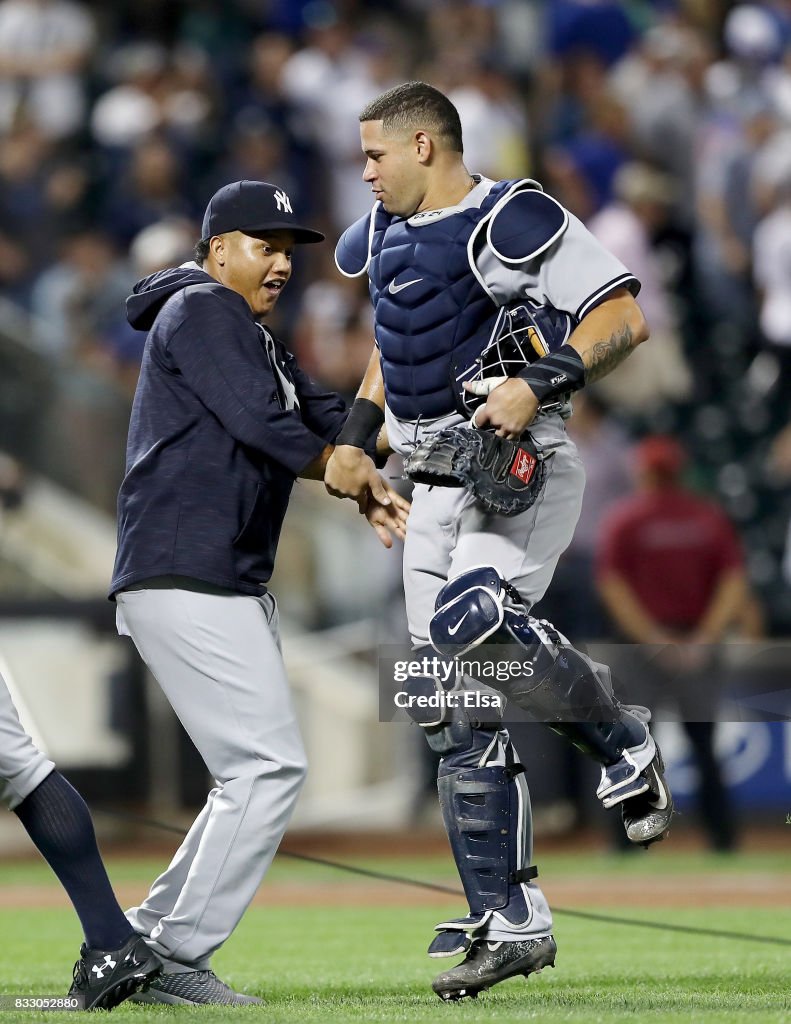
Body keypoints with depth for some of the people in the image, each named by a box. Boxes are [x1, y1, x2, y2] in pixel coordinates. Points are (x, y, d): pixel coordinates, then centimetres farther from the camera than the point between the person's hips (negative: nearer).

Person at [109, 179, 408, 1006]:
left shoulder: (257, 342, 25)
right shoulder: (201, 310, -7)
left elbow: (329, 422, 18)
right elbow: (263, 428, -17)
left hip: (232, 588, 11)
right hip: (183, 583, -11)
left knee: (257, 773, 11)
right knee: (268, 765, -13)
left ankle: (142, 948, 14)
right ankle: (174, 960, -11)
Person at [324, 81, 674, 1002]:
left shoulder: (510, 223, -11)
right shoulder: (388, 234, 15)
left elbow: (623, 317, -16)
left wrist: (541, 385, -27)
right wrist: (356, 434, 20)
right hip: (436, 479, 8)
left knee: (471, 623, -34)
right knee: (453, 711, 3)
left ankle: (619, 738, -8)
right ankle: (509, 923, 8)